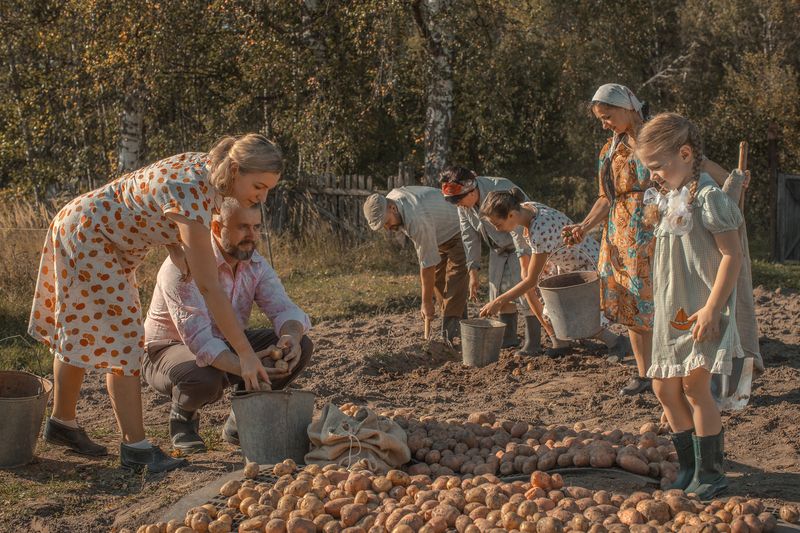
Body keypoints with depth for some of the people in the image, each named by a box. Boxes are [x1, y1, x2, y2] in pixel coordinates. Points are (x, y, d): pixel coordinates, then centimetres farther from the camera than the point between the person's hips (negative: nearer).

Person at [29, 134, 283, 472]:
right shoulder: (193, 197, -35)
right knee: (121, 338, -9)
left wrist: (175, 247, -13)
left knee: (81, 332, 19)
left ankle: (62, 423, 32)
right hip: (88, 237, -10)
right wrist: (245, 353, -32)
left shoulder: (207, 167, -9)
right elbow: (209, 288, -35)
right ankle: (135, 447, -4)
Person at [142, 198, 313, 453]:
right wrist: (245, 367, -51)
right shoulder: (184, 266, -29)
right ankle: (183, 415, -3)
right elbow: (198, 338, -37)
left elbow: (285, 309, -15)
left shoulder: (255, 264, -6)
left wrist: (292, 338, -40)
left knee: (301, 346, -13)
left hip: (226, 346, 6)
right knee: (205, 378, -41)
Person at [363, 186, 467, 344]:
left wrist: (427, 302, -24)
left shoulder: (417, 221, -40)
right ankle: (460, 322, 16)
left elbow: (427, 264, -33)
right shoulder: (389, 199, -14)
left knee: (454, 279, -20)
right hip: (439, 233, 9)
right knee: (438, 278, 5)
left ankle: (450, 335, -25)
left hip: (457, 229, -9)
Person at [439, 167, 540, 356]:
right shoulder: (463, 205, -10)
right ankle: (509, 337, 16)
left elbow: (518, 229, -34)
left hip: (525, 243, -7)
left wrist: (525, 267, -35)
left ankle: (533, 342, -9)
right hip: (499, 248, 7)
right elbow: (469, 238, 0)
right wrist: (473, 273, -3)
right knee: (499, 290, 4)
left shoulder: (501, 189, -33)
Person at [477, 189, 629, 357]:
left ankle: (616, 342, -2)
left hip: (589, 265, -9)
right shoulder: (524, 208, -9)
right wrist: (542, 262, 1)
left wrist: (498, 302, -23)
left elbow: (531, 280, -28)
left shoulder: (540, 231, -35)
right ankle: (559, 342, 8)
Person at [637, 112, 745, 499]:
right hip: (671, 313, 9)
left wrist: (711, 308, -21)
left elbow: (732, 255, -17)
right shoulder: (667, 199, 13)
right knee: (664, 387, 10)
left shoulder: (708, 196, -13)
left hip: (702, 312, -9)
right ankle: (689, 466, 22)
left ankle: (710, 474, 1)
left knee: (695, 384, -11)